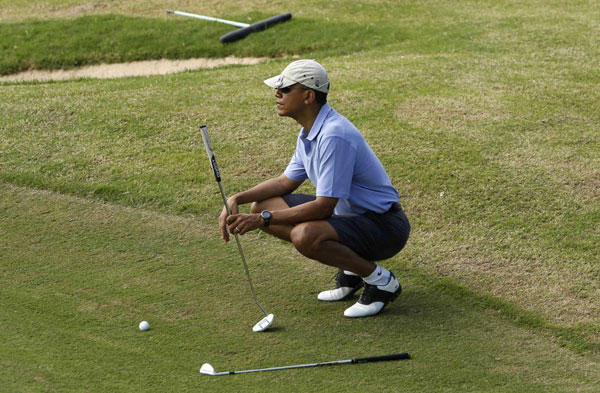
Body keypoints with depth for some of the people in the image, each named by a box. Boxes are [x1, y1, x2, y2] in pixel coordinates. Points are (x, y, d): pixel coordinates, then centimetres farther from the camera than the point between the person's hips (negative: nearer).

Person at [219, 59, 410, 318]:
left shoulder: (334, 136, -27)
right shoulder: (309, 132, 5)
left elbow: (323, 207, -28)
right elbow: (286, 182, 18)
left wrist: (263, 220, -25)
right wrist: (238, 199, 3)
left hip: (383, 226, -10)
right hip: (347, 213, 10)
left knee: (305, 236, -36)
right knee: (261, 206, 7)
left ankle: (380, 280, -11)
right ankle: (351, 267, 11)